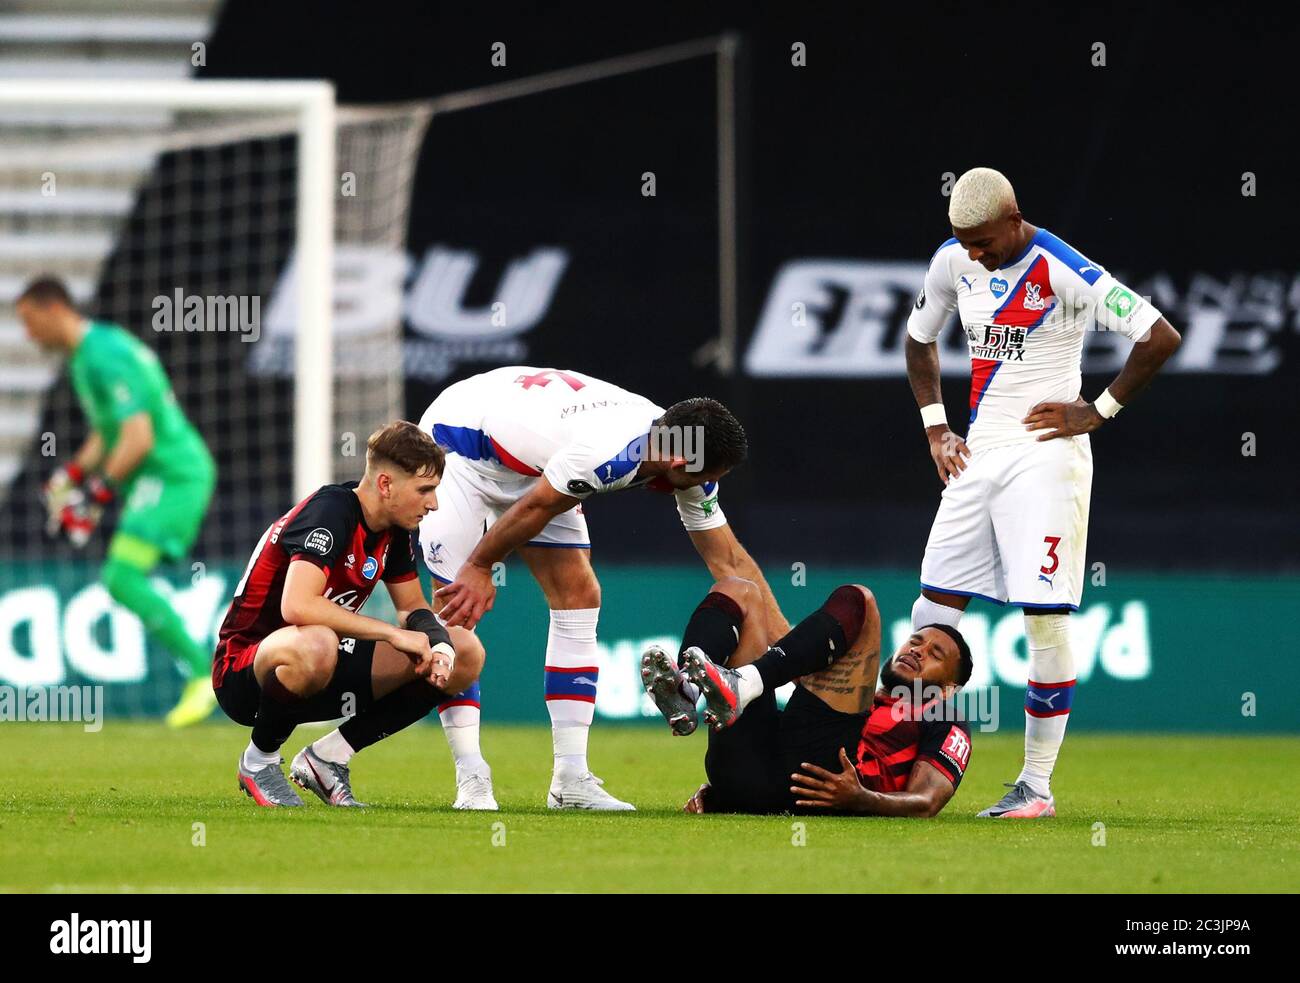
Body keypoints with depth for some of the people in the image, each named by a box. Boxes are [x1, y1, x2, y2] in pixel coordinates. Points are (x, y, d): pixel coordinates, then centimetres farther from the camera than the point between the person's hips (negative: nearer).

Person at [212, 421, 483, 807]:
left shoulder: (393, 529, 4)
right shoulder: (330, 512, -22)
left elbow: (413, 609, 14)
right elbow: (298, 606, -37)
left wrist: (439, 644, -10)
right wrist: (393, 633, -31)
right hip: (244, 671, -9)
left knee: (466, 653, -1)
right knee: (316, 646, -44)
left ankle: (327, 758, 3)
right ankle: (259, 760, -13)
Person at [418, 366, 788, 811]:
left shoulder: (686, 458, -13)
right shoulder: (611, 452, -39)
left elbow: (729, 559, -4)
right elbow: (533, 509, -25)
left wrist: (784, 640, -6)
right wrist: (479, 569, -10)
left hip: (530, 465, 8)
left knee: (579, 596, -2)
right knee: (456, 613, -12)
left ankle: (570, 780, -2)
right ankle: (472, 781, -7)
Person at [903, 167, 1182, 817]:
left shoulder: (1065, 272, -15)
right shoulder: (954, 261, 5)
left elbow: (1161, 337, -17)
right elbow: (919, 338, 24)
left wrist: (1098, 412, -11)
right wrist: (935, 428, 14)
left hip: (1044, 457, -6)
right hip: (979, 454, 6)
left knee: (1045, 617, -8)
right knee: (933, 611, 2)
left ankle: (1037, 785, -2)